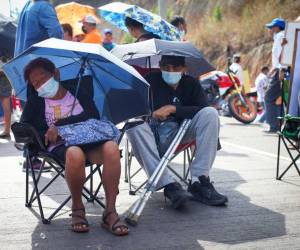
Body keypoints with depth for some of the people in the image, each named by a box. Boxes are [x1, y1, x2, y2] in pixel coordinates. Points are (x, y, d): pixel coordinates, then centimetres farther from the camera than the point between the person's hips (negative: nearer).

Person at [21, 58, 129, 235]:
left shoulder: (78, 89, 12)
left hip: (89, 140, 1)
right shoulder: (35, 102, 14)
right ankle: (77, 209, -15)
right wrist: (46, 136, -12)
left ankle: (110, 212, -26)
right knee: (75, 153, -39)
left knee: (111, 147, -33)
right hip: (59, 147, -1)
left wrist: (60, 125, -13)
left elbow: (93, 116, -3)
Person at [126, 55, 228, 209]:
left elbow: (203, 108, -10)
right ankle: (168, 185, -40)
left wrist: (173, 109, -17)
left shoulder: (191, 84, 7)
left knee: (210, 113, -20)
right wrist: (152, 115, -24)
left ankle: (199, 181, -26)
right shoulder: (151, 81, 0)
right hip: (154, 132, -2)